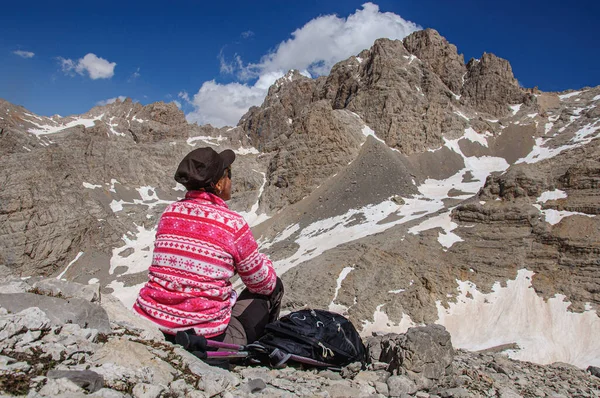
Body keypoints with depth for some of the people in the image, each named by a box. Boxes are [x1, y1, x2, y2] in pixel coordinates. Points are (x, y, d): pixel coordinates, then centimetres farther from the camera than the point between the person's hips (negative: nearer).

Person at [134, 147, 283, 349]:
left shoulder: (170, 212, 1)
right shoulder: (232, 223, -14)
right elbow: (263, 283, -2)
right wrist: (265, 262, 20)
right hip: (205, 337, -6)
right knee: (274, 286, 16)